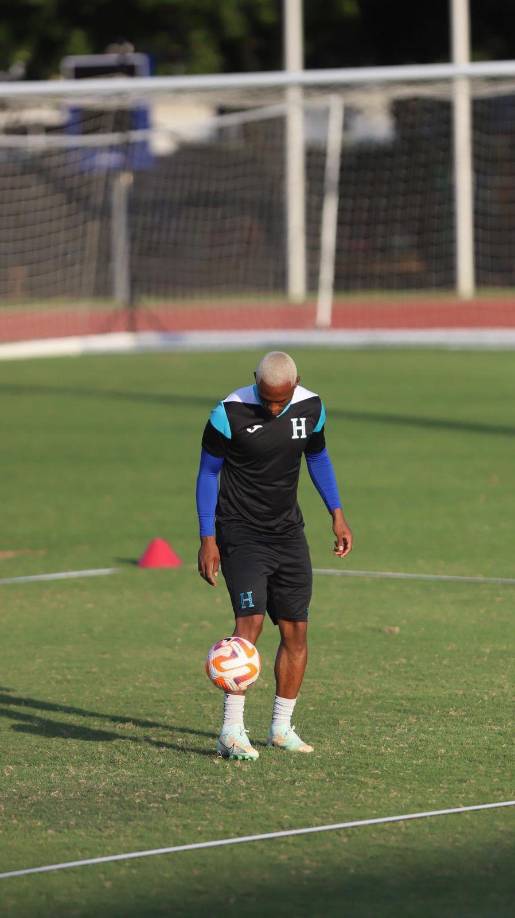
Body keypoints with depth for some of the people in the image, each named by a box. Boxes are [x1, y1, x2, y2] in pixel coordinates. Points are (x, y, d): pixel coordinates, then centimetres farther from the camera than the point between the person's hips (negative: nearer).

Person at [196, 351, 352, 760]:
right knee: (250, 622, -19)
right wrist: (207, 538, -10)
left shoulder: (311, 407, -3)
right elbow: (208, 473, -7)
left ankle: (282, 727, 18)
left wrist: (337, 513, 13)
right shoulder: (229, 414, -17)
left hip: (288, 534, 5)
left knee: (296, 630, 5)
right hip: (241, 534, -5)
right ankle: (232, 731, -20)